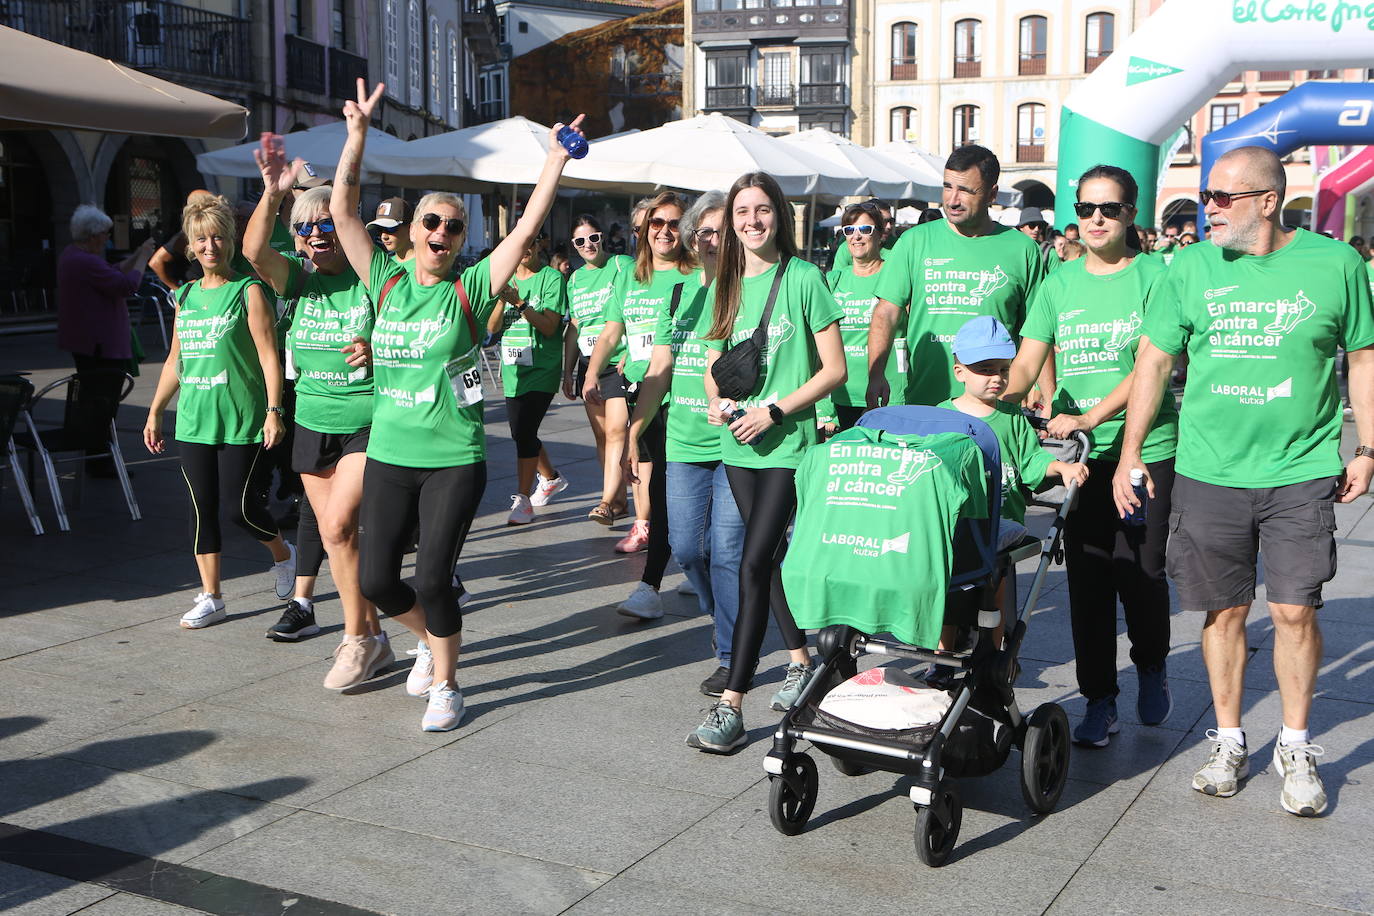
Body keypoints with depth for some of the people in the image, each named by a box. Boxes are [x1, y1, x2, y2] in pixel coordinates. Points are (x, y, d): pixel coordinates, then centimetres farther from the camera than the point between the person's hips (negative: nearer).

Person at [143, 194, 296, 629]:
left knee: (239, 506, -5)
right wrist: (154, 412, 20)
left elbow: (268, 356, -10)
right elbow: (175, 360, 20)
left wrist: (273, 410, -17)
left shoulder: (247, 291, -4)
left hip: (242, 421, -5)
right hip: (193, 421, 5)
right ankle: (210, 598, 15)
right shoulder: (185, 296, 13)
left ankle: (283, 555, 25)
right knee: (202, 507, 6)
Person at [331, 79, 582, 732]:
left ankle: (444, 684, 18)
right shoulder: (386, 282, 5)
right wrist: (357, 134, -4)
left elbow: (526, 229, -9)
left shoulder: (470, 289, -2)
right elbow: (342, 212, 1)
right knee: (375, 579, 4)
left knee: (432, 579, -5)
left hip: (454, 461, -3)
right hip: (388, 456, 3)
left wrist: (557, 160, -13)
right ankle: (429, 637, 35)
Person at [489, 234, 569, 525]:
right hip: (513, 370, 6)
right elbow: (492, 327, 3)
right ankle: (550, 478, 39)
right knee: (520, 432, 15)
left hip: (541, 369, -6)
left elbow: (550, 326, -15)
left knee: (525, 432, -14)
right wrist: (501, 300, -16)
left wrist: (520, 303, -26)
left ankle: (523, 498, -5)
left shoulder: (551, 278, -6)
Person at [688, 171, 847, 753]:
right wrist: (717, 401, -4)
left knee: (754, 564, -12)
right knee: (773, 557, 16)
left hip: (788, 443, -6)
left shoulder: (803, 278, -6)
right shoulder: (725, 286, 10)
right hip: (738, 444, 6)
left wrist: (773, 411, -15)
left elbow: (834, 369, -7)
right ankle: (801, 662, 34)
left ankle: (731, 706, -10)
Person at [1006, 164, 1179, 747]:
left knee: (1141, 571, 1)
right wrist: (995, 398, -18)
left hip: (1146, 447, -3)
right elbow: (1027, 363, 3)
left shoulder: (1152, 276, -2)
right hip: (1079, 453, 3)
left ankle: (1153, 667, 31)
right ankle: (1100, 701, 16)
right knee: (1087, 575, 4)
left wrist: (1089, 416, -23)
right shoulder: (1059, 283, 9)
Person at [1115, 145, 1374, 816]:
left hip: (1301, 472, -1)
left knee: (1294, 610, -2)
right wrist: (1131, 454, 5)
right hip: (1209, 471, 1)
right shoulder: (1191, 268, 2)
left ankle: (1296, 748, 18)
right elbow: (1153, 360, 7)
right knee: (1224, 610, 8)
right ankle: (1229, 743, 24)